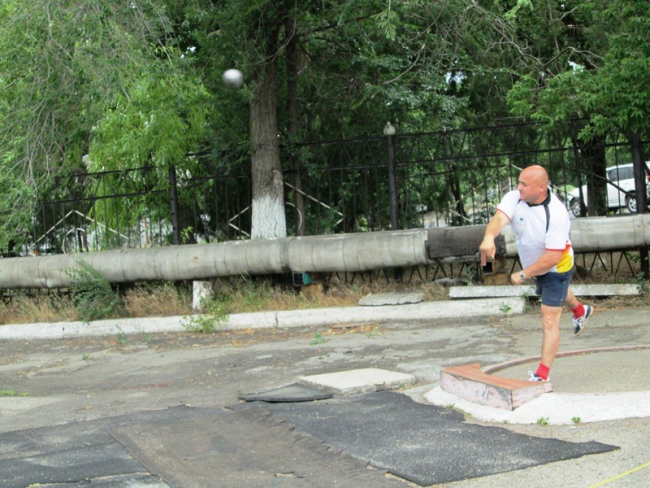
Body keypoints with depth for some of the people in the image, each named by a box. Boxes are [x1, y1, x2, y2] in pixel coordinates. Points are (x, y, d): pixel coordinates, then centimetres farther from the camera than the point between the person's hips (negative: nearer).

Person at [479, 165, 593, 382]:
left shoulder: (556, 214, -36)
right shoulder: (514, 198, -21)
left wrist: (523, 275, -33)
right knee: (558, 293, 35)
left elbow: (552, 258, -36)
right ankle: (580, 310, 68)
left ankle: (542, 376, -4)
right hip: (532, 263, 7)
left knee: (549, 321, -8)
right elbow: (499, 217, -40)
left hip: (556, 267, -7)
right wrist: (489, 237, -62)